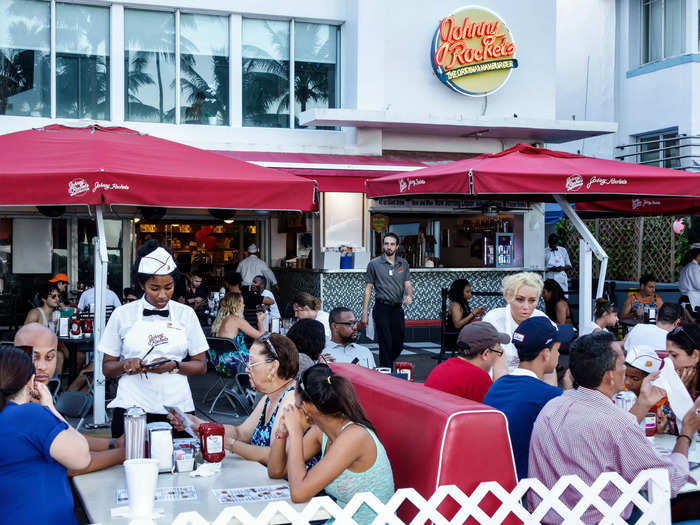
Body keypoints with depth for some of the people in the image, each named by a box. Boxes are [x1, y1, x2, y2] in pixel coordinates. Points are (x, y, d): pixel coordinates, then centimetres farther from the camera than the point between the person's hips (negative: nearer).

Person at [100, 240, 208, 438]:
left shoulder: (186, 314, 8)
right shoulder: (122, 314, 6)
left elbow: (201, 366, 8)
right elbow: (107, 367, 9)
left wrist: (174, 366, -10)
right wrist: (125, 365, -12)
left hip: (176, 406, 1)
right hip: (131, 406, -1)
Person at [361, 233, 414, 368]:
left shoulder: (403, 264, 10)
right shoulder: (374, 264, 0)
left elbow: (408, 284, 7)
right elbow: (368, 289, 0)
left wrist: (409, 295, -17)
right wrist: (365, 312, -5)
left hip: (397, 308, 4)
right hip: (382, 308, -4)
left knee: (398, 346, 8)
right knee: (386, 345, -8)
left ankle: (383, 367, 30)